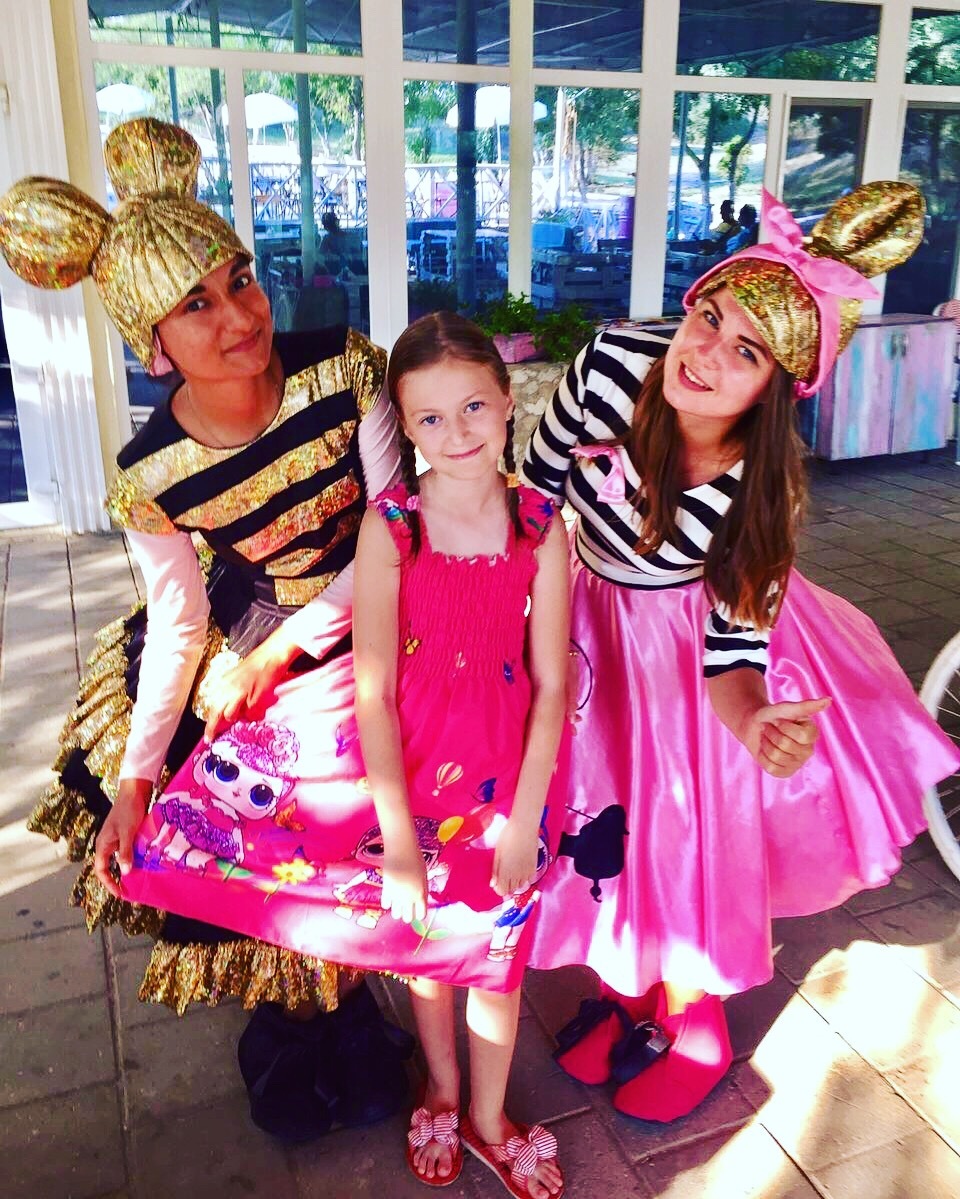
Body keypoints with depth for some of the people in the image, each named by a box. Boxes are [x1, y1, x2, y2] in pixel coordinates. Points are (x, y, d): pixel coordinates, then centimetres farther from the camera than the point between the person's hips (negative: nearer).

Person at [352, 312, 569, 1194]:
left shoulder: (540, 525, -11)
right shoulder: (390, 526, -16)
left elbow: (550, 685, -8)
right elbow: (374, 691, -15)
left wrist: (524, 819, -10)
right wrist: (398, 840, -13)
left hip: (511, 773, 1)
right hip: (410, 768, 0)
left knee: (499, 957, 17)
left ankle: (488, 1122, 45)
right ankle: (443, 1093, 51)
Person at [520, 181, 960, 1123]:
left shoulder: (759, 487, -28)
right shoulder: (611, 365, -25)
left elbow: (731, 639, -20)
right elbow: (539, 488, -9)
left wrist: (753, 726, -41)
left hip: (679, 637, -2)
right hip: (586, 621, 3)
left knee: (696, 828, 8)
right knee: (603, 812, 15)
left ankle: (688, 1015, 39)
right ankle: (627, 984, 44)